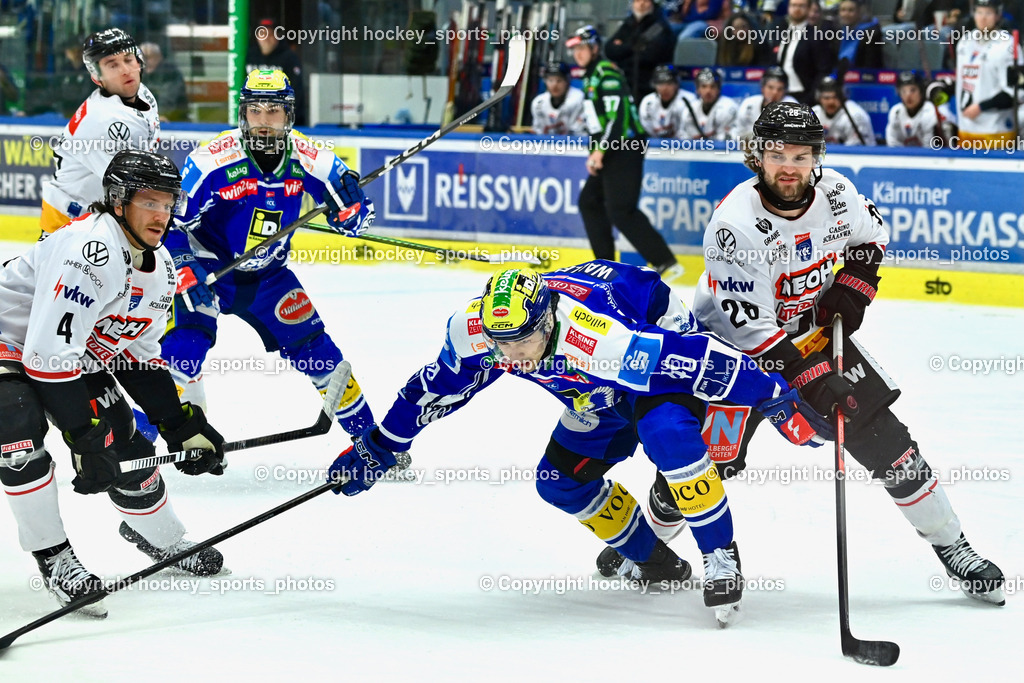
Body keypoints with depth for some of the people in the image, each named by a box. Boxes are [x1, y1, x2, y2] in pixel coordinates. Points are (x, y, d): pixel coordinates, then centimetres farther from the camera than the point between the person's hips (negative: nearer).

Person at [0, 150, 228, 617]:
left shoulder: (160, 267, -2)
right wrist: (86, 437, -33)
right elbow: (49, 351, -36)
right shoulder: (90, 250, -33)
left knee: (126, 442, 6)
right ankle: (53, 556, -14)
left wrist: (184, 425, 1)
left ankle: (158, 534, 35)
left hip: (77, 351, 9)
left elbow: (137, 355, 9)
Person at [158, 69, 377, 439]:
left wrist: (352, 207, -25)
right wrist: (187, 273, -29)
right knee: (187, 341, -23)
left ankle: (367, 435, 18)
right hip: (209, 268, -4)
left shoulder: (308, 159, -12)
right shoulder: (211, 160, -23)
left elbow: (354, 213, -1)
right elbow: (170, 222, -17)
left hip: (267, 274, 4)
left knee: (312, 345, 3)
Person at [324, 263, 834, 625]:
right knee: (560, 480, 2)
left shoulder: (598, 338, -43)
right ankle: (649, 559, 23)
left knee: (667, 432, -35)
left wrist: (780, 402, -34)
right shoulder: (475, 332, -25)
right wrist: (377, 449, 0)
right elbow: (434, 391, -5)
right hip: (603, 395, 7)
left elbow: (705, 362, -39)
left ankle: (720, 554, -19)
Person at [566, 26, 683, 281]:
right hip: (611, 151, 11)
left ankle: (667, 263, -19)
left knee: (620, 210, -16)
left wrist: (600, 151, -22)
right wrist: (595, 153, 20)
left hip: (625, 147, -11)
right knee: (589, 201, 15)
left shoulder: (607, 73, -12)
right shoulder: (590, 76, 20)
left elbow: (617, 114, -21)